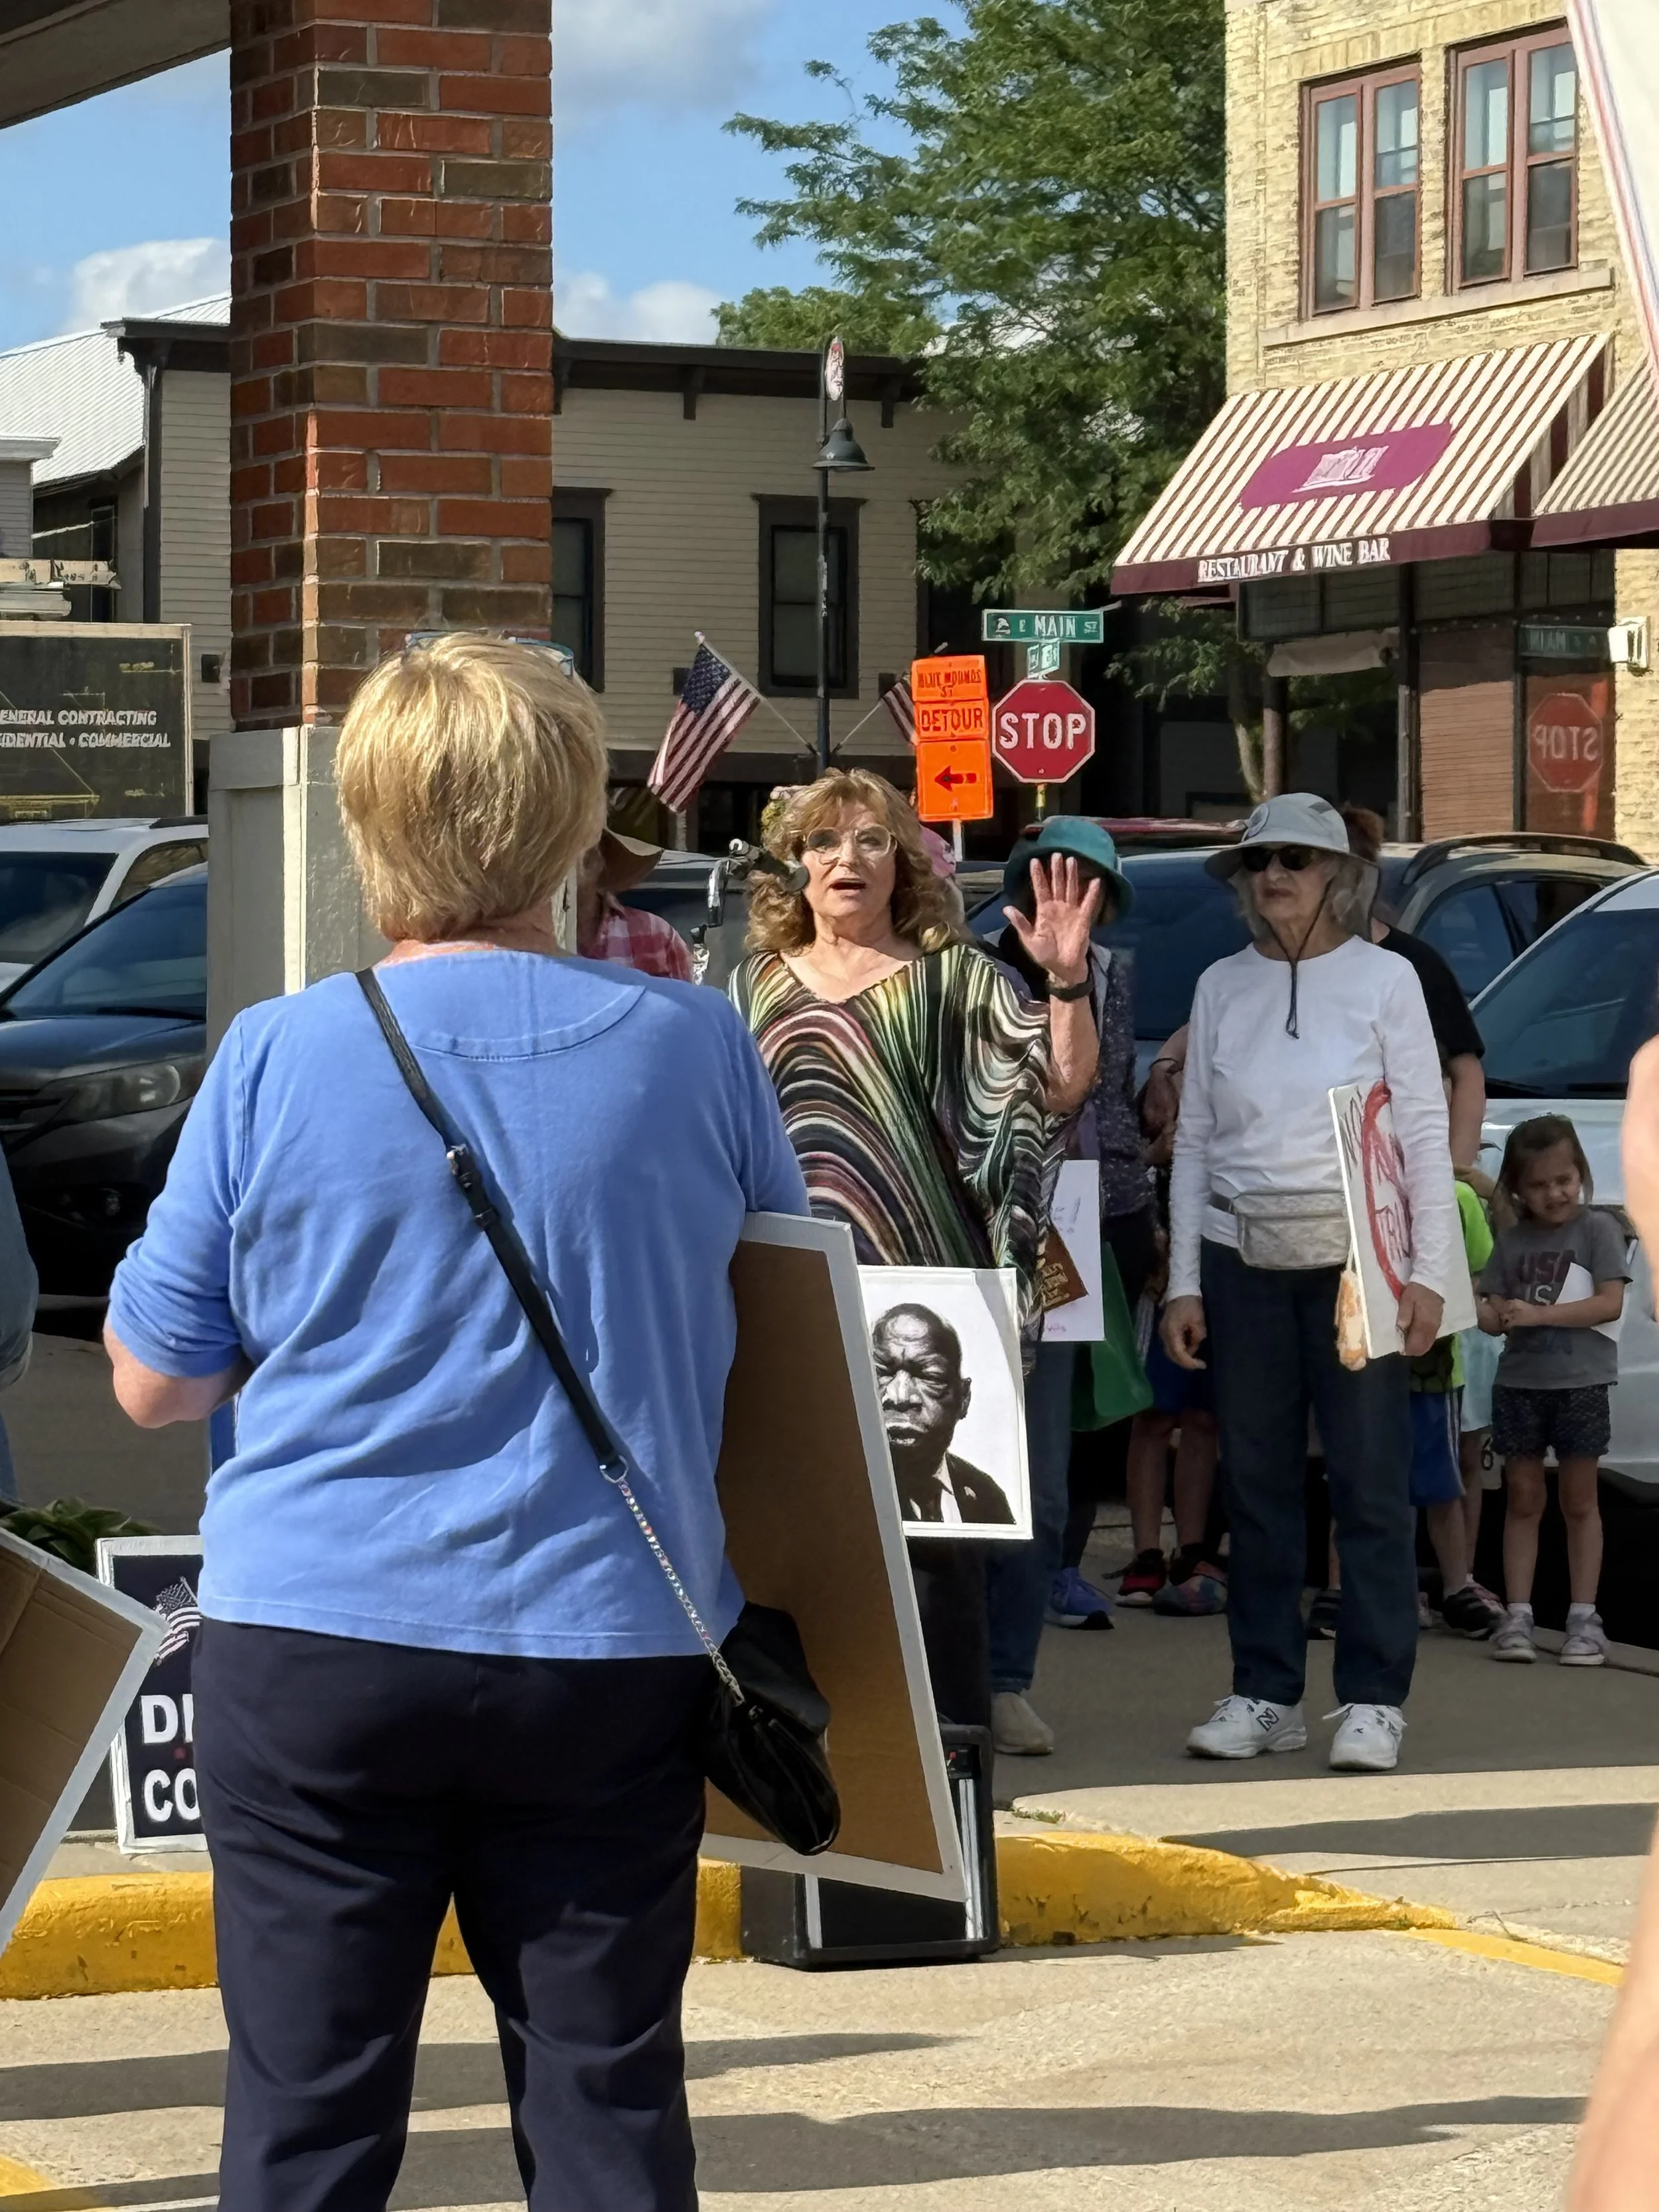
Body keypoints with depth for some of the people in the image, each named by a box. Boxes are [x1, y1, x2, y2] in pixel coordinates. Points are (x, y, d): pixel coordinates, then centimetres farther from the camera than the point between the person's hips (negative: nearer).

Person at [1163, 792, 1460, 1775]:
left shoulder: (1383, 978, 1)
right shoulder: (1224, 986, 10)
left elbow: (1425, 1130, 0)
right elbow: (1194, 1138, 11)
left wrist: (1429, 1270, -7)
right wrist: (1184, 1281, 6)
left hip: (1353, 1255, -3)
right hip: (1243, 1259, 3)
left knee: (1371, 1481, -5)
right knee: (1257, 1482, 5)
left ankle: (1374, 1700, -1)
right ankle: (1266, 1693, 12)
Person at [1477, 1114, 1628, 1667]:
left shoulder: (1597, 1230, -3)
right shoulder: (1511, 1241, 9)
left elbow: (1611, 1304, -11)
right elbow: (1495, 1311, 6)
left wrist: (1538, 1314, -17)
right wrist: (1485, 1315, -19)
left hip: (1580, 1384, -3)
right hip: (1519, 1383, 3)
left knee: (1579, 1501, 4)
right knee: (1522, 1500, 6)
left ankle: (1583, 1617, 7)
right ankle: (1518, 1613, 8)